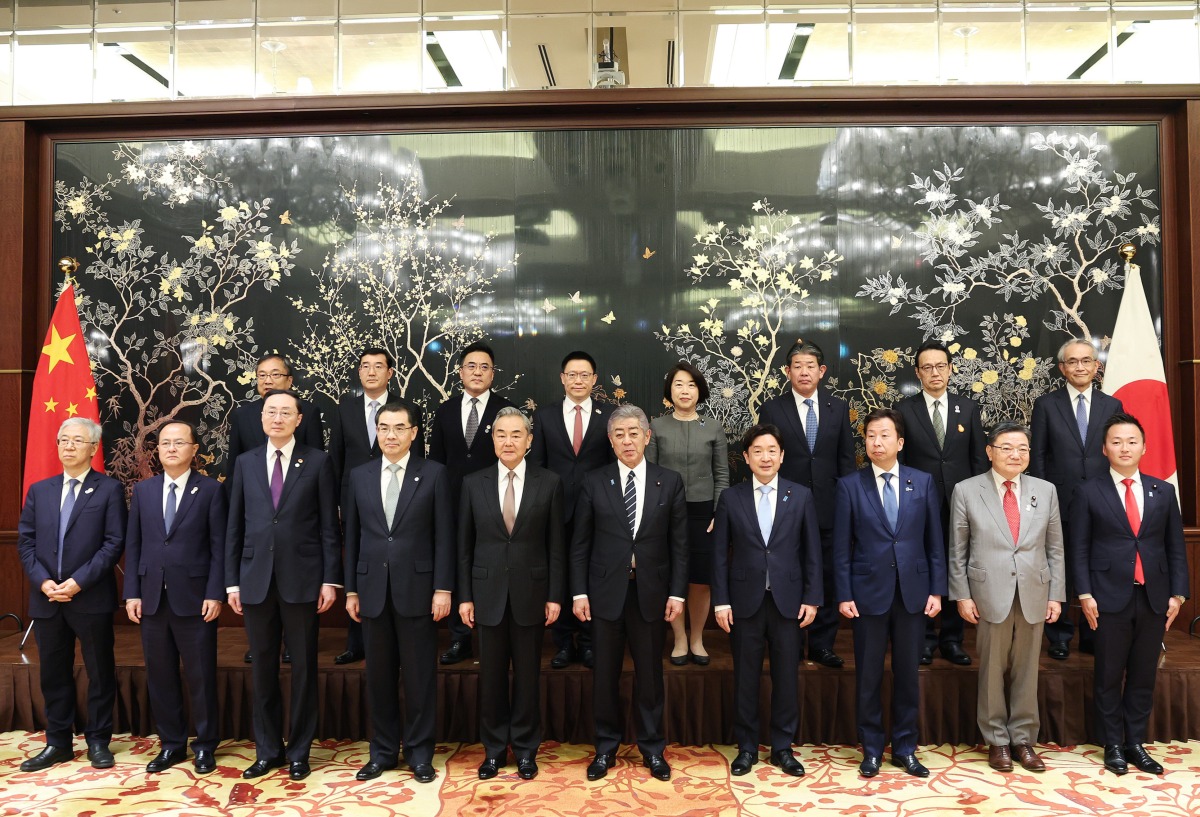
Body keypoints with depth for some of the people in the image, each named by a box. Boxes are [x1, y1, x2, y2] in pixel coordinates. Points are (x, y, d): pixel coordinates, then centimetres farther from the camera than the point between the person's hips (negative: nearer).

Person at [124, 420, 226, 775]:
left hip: (194, 598, -4)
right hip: (152, 598, 4)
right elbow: (133, 544, 8)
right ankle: (171, 744, 25)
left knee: (201, 676, 4)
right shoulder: (143, 490, 9)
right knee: (160, 676, 11)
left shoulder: (211, 489, -2)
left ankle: (205, 745, 18)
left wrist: (215, 593, -11)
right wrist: (132, 593, 2)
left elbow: (219, 546, -5)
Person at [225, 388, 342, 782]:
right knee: (263, 668, 11)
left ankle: (299, 752, 20)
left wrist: (330, 579, -7)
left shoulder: (318, 462, -1)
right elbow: (234, 526, 9)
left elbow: (329, 526, -2)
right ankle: (267, 750, 25)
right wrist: (232, 581, 5)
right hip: (256, 581, 3)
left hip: (301, 580, -2)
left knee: (303, 668, 7)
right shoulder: (245, 463, 8)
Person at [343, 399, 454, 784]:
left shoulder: (434, 474, -2)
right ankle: (383, 751, 25)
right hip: (373, 590, 3)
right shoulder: (359, 476, 7)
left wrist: (443, 588, -9)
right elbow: (352, 536, 9)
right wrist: (351, 589, 7)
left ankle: (419, 753, 19)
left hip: (417, 589, -3)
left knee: (420, 675, 5)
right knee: (379, 675, 11)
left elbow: (444, 536, -4)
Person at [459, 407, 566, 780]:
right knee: (491, 675, 9)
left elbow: (556, 544, 0)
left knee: (528, 674, 8)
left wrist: (555, 595, -3)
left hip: (530, 592, -1)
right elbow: (465, 544, 4)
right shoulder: (473, 483, 3)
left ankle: (526, 749, 24)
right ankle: (494, 749, 24)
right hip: (489, 592, 1)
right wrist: (465, 595, 1)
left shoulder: (549, 483, -1)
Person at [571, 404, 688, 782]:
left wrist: (677, 593, -3)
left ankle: (652, 747, 27)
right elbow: (580, 543, 2)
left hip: (651, 591, 0)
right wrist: (579, 592, -2)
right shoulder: (594, 482, 0)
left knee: (650, 672, 10)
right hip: (606, 590, 0)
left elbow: (679, 543, 1)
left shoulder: (670, 482, 1)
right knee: (605, 673, 9)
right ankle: (606, 747, 26)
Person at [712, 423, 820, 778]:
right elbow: (720, 554, 1)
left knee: (786, 676, 8)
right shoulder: (730, 498, 1)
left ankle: (782, 747, 24)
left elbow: (812, 552, 3)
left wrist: (811, 598, -1)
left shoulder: (801, 496, 2)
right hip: (745, 601, 0)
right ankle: (747, 747, 23)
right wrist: (721, 601, -3)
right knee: (745, 678, 8)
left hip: (787, 600, 0)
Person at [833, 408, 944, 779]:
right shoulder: (850, 485, -2)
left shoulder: (923, 482, 3)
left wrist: (937, 590, 1)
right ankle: (871, 749, 21)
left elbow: (934, 541, 5)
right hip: (869, 592, -1)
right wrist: (844, 595, -6)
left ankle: (905, 748, 25)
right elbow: (841, 547, -2)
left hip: (913, 592, 2)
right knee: (868, 676, 7)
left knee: (907, 674, 10)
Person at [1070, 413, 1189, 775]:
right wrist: (1085, 595, -9)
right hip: (1110, 597, -3)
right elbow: (1079, 549, -2)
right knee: (1109, 676, 6)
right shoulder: (1089, 492, 0)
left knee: (1143, 676, 10)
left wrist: (1177, 594, 2)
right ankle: (1113, 745, 18)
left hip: (1154, 598, 3)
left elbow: (1176, 548, 9)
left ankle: (1135, 743, 21)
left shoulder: (1163, 491, 8)